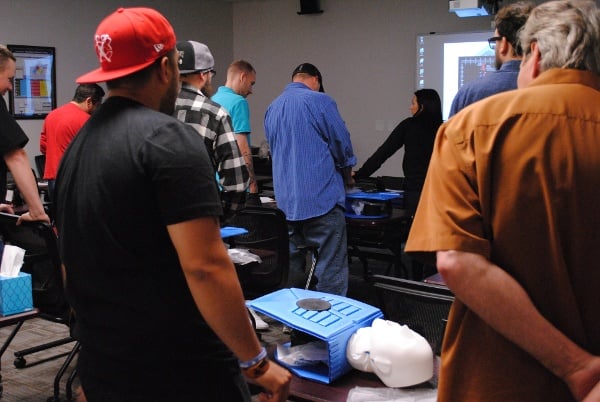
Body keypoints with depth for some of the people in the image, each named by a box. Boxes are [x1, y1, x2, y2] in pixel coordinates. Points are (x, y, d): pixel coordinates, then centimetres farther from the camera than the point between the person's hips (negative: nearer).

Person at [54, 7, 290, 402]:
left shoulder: (77, 146, 8)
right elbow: (205, 266, -23)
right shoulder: (168, 138, -16)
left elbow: (73, 264, 15)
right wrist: (257, 362, -14)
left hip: (102, 369, 7)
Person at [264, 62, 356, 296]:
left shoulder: (272, 108, 14)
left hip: (287, 201, 7)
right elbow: (342, 144, -3)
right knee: (331, 269, -3)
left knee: (292, 264, 14)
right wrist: (347, 176, 14)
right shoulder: (320, 101, -7)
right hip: (322, 197, -7)